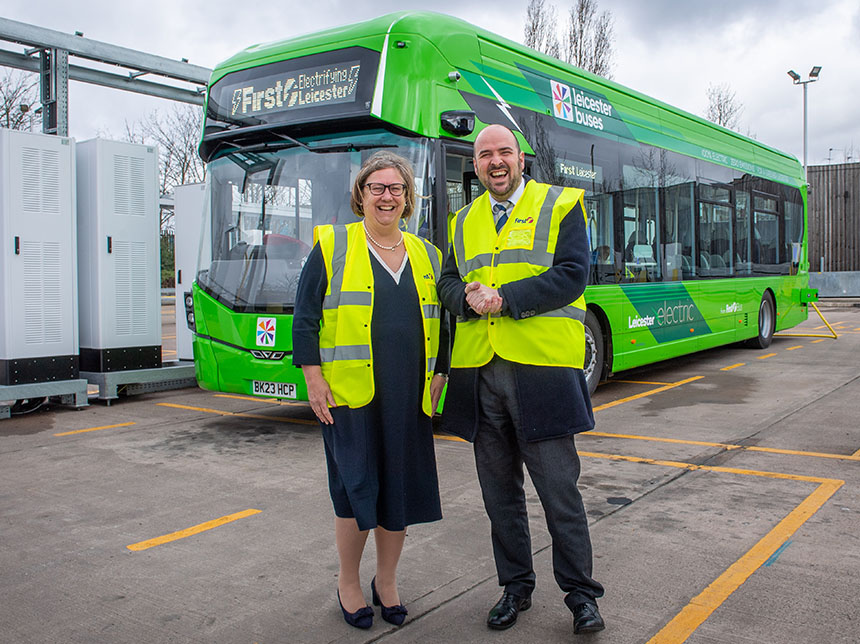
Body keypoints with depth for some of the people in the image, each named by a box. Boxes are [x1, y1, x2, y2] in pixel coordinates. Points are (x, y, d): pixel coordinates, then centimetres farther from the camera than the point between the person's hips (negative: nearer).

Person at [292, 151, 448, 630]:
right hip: (350, 394, -3)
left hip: (409, 398, 4)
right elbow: (305, 319, 0)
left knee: (401, 489, 8)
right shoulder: (331, 247, 3)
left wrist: (438, 378, 9)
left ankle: (387, 581, 28)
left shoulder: (427, 256, 14)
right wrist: (314, 378, -7)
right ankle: (349, 582, 22)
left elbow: (441, 324, 17)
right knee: (357, 490, 0)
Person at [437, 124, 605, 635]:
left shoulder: (561, 205, 2)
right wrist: (470, 300, -10)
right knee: (500, 491, 13)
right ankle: (516, 587, 29)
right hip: (479, 372, 5)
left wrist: (503, 298, -17)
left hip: (541, 368, -4)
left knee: (559, 488, 2)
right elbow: (449, 282, 14)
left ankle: (582, 593, 19)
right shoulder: (465, 221, 17)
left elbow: (571, 276, -9)